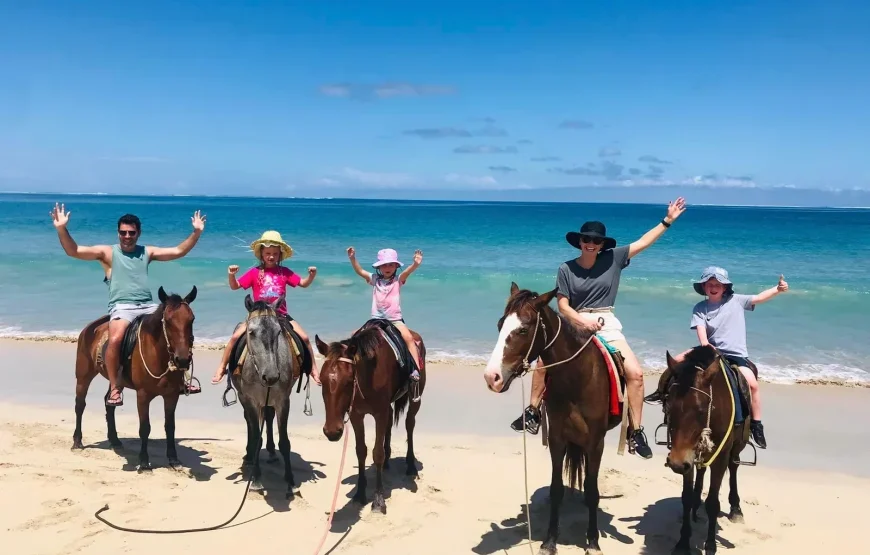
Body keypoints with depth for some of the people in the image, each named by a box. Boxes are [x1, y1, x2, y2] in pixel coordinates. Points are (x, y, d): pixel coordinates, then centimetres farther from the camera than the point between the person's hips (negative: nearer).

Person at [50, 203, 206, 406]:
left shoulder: (147, 252, 16)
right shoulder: (107, 252, 7)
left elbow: (178, 251, 14)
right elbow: (73, 251, -3)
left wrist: (196, 233, 5)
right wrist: (62, 229, -19)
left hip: (149, 306, 4)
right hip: (122, 307, -4)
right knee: (115, 339, -32)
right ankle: (114, 387, -16)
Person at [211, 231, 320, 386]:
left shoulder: (285, 272, 2)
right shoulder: (255, 272, -1)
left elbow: (303, 283, 3)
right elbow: (235, 286, -2)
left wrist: (311, 275, -17)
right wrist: (231, 275, -23)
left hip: (281, 315, 1)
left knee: (304, 337, -10)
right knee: (236, 336, -15)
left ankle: (314, 369, 4)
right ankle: (221, 367, 2)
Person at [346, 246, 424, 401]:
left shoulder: (398, 280, 1)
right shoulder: (374, 280, 7)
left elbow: (408, 271, -19)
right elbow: (359, 271, -5)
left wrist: (416, 264, -40)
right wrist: (352, 258, -22)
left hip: (395, 319, -3)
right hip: (376, 319, 3)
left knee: (409, 337, -27)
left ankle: (416, 371, -31)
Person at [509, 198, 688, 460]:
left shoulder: (612, 259, 0)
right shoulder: (567, 268, -3)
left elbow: (643, 242, 4)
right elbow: (563, 305, -4)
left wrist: (667, 220, 1)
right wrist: (582, 321, -18)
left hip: (607, 325, 0)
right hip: (575, 324, 0)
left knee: (635, 373, -12)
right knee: (544, 363, -12)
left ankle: (636, 431, 1)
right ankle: (533, 412, 10)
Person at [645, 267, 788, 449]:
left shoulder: (736, 301, 2)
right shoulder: (700, 308, 1)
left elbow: (759, 298, -5)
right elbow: (702, 333, -9)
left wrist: (778, 289, -21)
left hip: (735, 355, -2)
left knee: (752, 383, -25)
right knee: (677, 361, -11)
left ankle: (756, 426, -9)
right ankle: (661, 392, 15)